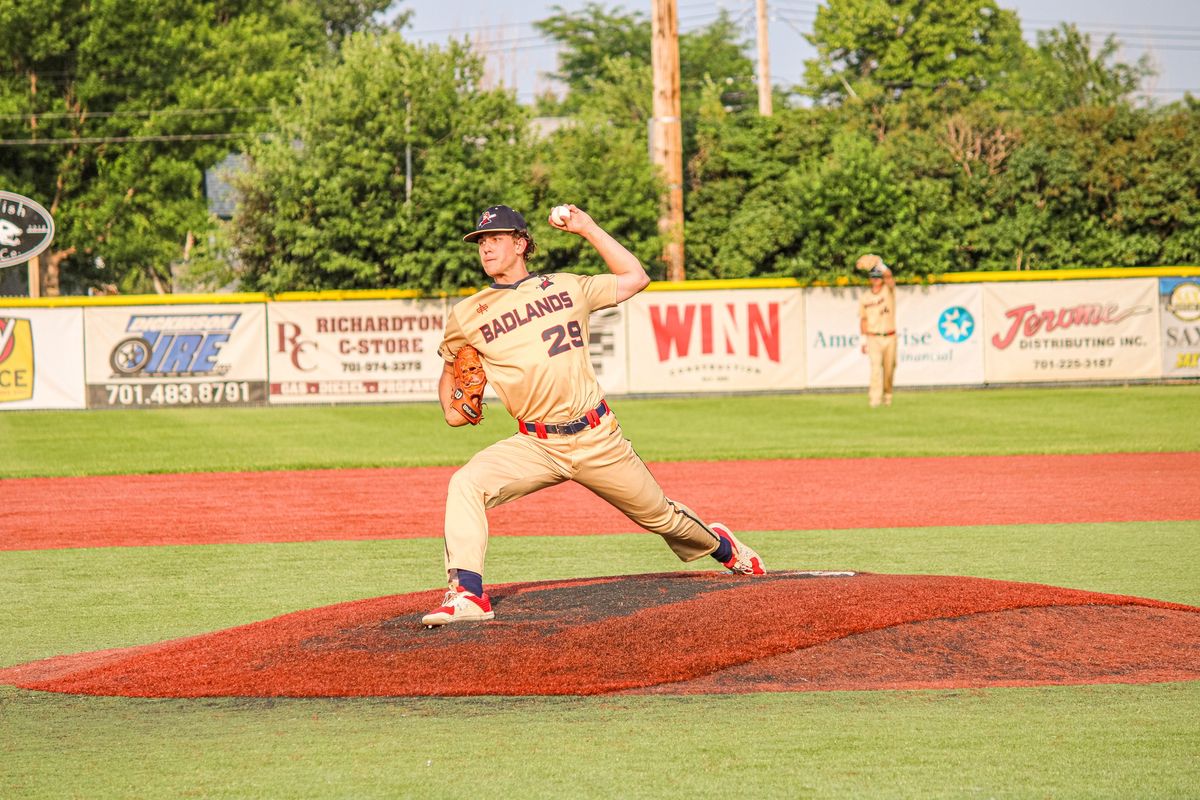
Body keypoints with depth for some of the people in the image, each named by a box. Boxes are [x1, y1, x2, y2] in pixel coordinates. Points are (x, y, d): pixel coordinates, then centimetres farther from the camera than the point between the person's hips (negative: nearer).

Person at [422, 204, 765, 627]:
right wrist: (450, 408, 1)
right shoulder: (467, 315, 5)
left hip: (597, 440, 0)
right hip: (535, 446, 0)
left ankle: (721, 545, 46)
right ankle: (466, 594, -28)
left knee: (658, 513, 14)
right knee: (466, 483, -26)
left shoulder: (568, 288, 6)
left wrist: (588, 229, 8)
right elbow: (450, 368, 22)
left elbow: (635, 278, 13)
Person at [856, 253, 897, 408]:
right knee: (876, 367, -15)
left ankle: (887, 395, 25)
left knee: (889, 369, 7)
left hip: (890, 337, 0)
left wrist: (879, 264, -37)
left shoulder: (888, 290, 0)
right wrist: (864, 340, 4)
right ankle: (875, 399, -19)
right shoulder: (864, 297, 6)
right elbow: (863, 319, 9)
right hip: (873, 338, 0)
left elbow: (889, 276, -21)